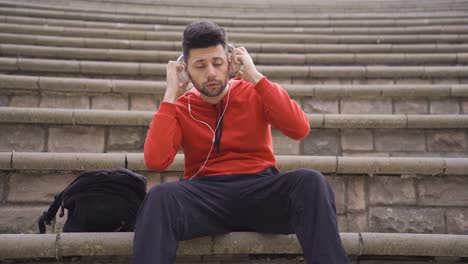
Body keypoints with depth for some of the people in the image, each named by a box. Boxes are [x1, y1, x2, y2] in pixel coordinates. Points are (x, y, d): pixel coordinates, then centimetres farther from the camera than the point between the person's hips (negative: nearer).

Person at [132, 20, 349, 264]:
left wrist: (256, 77, -10)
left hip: (260, 188, 1)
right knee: (160, 196, -34)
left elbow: (300, 130, -10)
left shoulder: (254, 92, 6)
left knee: (309, 181, -31)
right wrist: (170, 95, -7)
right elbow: (155, 161, -10)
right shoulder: (179, 108, 7)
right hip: (206, 194, 0)